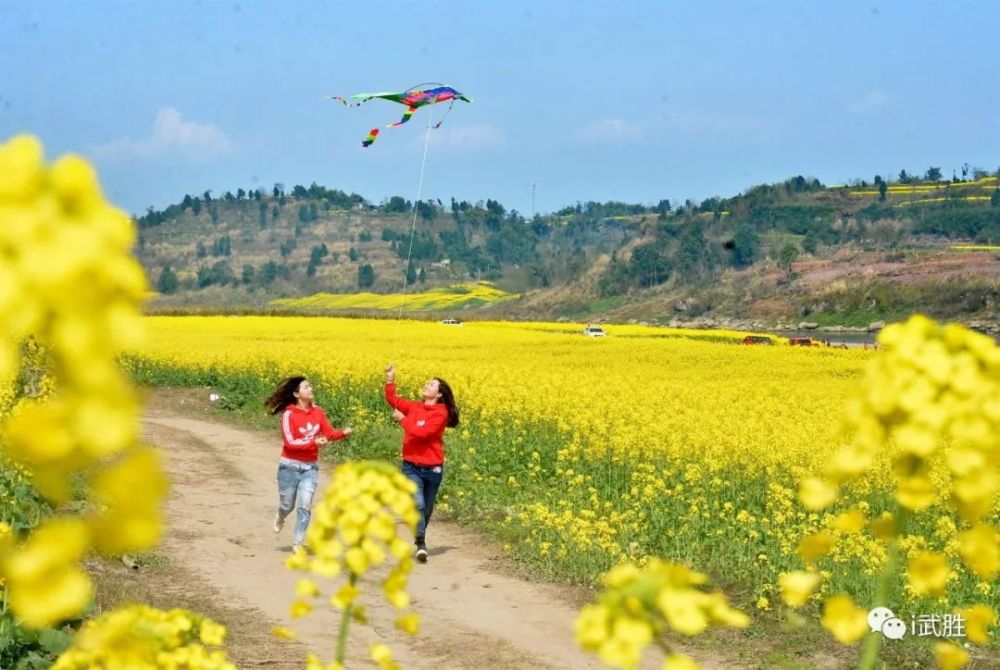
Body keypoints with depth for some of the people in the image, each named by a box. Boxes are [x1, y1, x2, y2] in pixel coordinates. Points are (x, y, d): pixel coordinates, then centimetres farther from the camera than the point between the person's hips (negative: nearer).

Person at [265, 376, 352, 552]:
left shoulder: (318, 411, 0)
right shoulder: (289, 414, -14)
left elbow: (329, 433, 3)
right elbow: (290, 442, -19)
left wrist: (343, 433, -18)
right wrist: (313, 442, -29)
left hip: (310, 467, 3)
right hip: (289, 466, -3)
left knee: (305, 505, -8)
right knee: (287, 505, 11)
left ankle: (298, 542, 6)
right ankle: (280, 517, 48)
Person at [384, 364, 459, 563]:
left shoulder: (441, 413, -11)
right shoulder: (414, 407, 5)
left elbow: (423, 432, -20)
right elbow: (393, 400, 11)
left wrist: (403, 419, -12)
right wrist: (390, 380, -1)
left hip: (433, 468, -2)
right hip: (411, 466, 2)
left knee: (427, 508, 13)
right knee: (417, 504, -17)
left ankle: (420, 538, 33)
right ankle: (421, 543, -17)